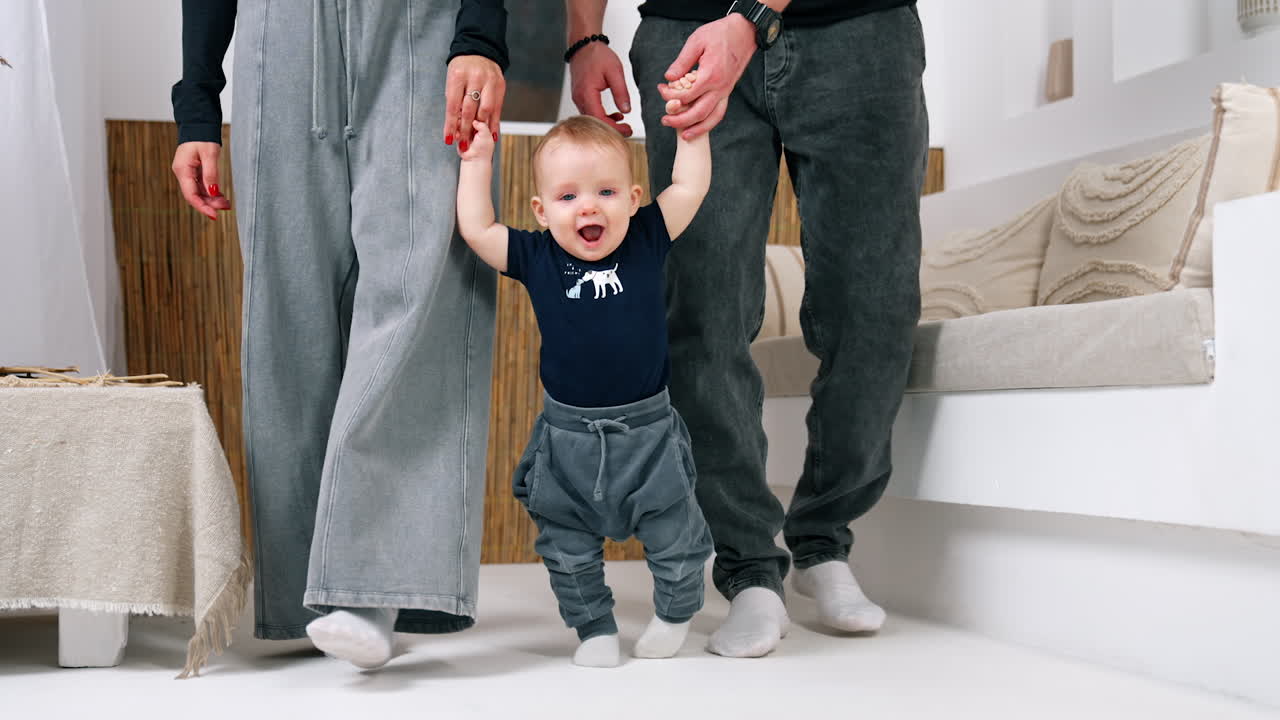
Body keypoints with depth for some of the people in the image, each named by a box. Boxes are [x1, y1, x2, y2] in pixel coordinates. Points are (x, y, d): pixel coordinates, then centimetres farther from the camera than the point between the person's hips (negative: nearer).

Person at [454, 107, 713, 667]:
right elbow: (475, 228, -9)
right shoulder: (536, 258, -5)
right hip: (568, 436, 1)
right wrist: (476, 160, -4)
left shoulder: (647, 243, -4)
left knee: (672, 535, 12)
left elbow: (690, 186, -4)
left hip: (646, 431, 0)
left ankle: (675, 613, 37)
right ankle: (594, 627, 31)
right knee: (569, 546, 11)